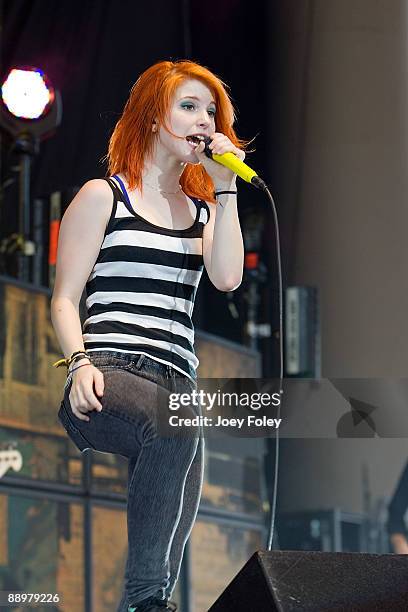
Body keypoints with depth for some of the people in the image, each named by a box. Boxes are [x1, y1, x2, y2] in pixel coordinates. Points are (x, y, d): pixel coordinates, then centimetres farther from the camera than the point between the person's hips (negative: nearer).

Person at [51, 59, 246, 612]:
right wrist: (80, 363, -14)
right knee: (176, 428, -37)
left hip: (176, 378, 5)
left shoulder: (204, 208, 25)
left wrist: (225, 189, 6)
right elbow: (64, 299, 5)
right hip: (108, 374, -5)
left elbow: (227, 277, 4)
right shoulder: (103, 197, 11)